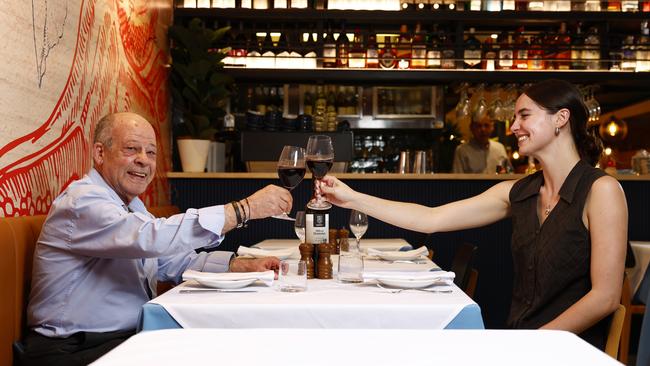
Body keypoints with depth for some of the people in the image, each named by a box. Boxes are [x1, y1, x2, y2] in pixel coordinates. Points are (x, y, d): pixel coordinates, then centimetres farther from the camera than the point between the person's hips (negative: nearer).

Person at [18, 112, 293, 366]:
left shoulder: (132, 207, 15)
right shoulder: (82, 202, -16)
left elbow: (177, 262, 14)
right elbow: (152, 238, -32)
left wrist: (244, 266, -2)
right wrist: (245, 209, -29)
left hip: (131, 337, 9)